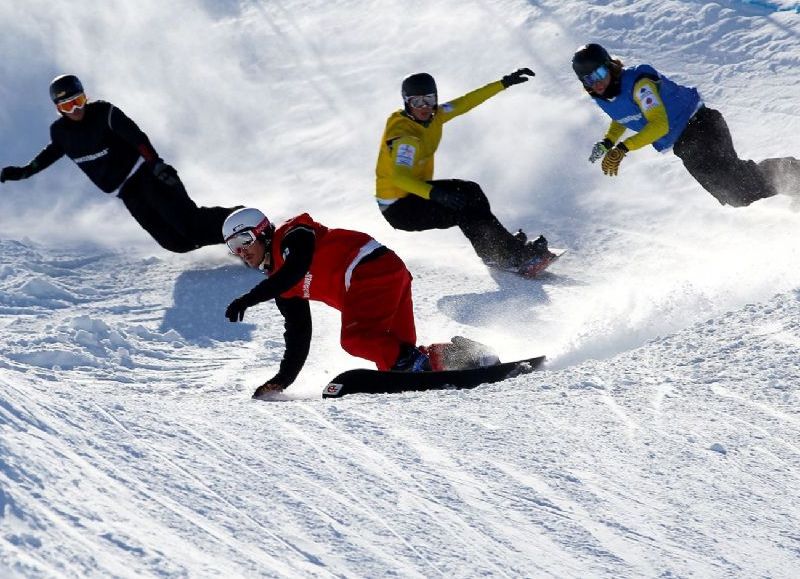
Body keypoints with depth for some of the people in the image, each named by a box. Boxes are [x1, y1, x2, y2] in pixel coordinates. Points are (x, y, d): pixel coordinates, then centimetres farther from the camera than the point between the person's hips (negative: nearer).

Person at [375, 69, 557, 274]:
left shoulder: (432, 116, -2)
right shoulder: (404, 136, -29)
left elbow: (465, 103, 8)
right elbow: (399, 177, -43)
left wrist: (504, 83, 9)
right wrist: (435, 193, -56)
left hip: (415, 190, 10)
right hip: (399, 208, -10)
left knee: (470, 192, 8)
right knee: (464, 210, -18)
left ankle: (493, 253, 8)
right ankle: (513, 254, -12)